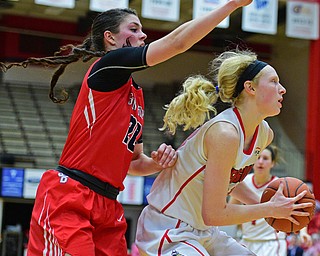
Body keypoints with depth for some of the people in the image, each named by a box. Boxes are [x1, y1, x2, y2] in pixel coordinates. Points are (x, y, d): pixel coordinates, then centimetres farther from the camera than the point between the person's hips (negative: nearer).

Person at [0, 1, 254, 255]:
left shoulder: (135, 95, 22)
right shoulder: (107, 65, -3)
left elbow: (134, 162, 27)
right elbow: (177, 41, -13)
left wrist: (157, 162, 4)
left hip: (107, 206, 9)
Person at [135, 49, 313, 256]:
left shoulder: (264, 133, 2)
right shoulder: (225, 133, -25)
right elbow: (213, 214, -24)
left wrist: (264, 206, 6)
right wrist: (270, 209, -15)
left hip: (204, 233, 10)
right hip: (169, 231, -10)